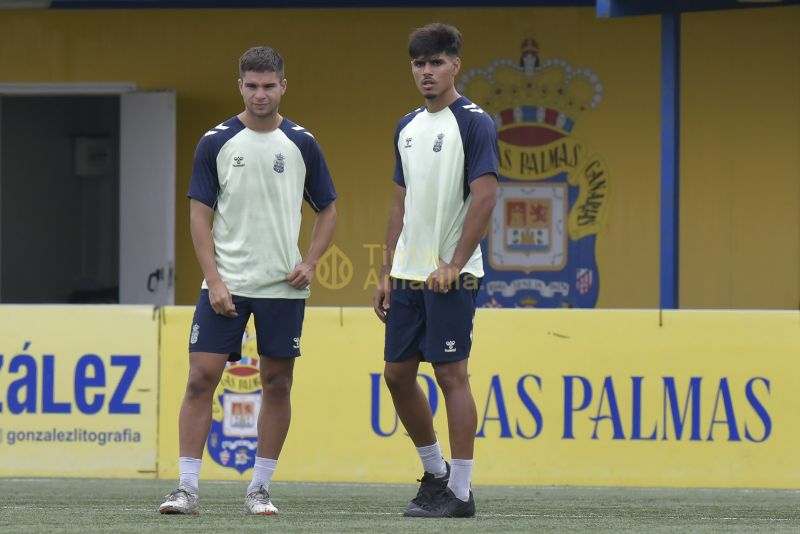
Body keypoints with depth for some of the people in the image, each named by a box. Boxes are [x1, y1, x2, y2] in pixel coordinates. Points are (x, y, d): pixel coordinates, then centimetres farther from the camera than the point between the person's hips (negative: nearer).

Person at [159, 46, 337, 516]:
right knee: (202, 377, -7)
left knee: (277, 383, 4)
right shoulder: (216, 143, 0)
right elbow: (200, 215, 0)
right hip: (226, 283, -1)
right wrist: (214, 280, -9)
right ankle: (187, 489, -4)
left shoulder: (302, 144, 3)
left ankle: (260, 490, 13)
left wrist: (310, 262, -3)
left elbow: (328, 209, 12)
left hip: (283, 285, 1)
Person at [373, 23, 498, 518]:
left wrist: (454, 265, -17)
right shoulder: (408, 127, 15)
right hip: (409, 273, 8)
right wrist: (388, 273, 14)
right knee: (397, 372, 9)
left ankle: (460, 491, 0)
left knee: (451, 373, -6)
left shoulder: (473, 122, -8)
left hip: (450, 275, -8)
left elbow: (485, 196, -14)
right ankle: (434, 472, 24)